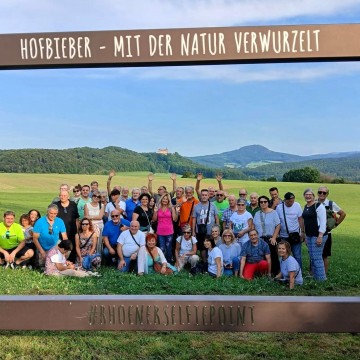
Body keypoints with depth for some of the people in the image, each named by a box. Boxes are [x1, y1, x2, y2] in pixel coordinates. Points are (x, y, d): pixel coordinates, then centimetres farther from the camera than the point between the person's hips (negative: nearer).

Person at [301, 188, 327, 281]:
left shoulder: (319, 206, -11)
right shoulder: (306, 206, 13)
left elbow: (323, 222, -16)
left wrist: (320, 236, -20)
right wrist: (303, 233, 19)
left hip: (317, 236, -8)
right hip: (309, 235, 8)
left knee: (317, 257, -7)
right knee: (312, 257, 11)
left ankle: (321, 278, 3)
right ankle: (315, 277, 21)